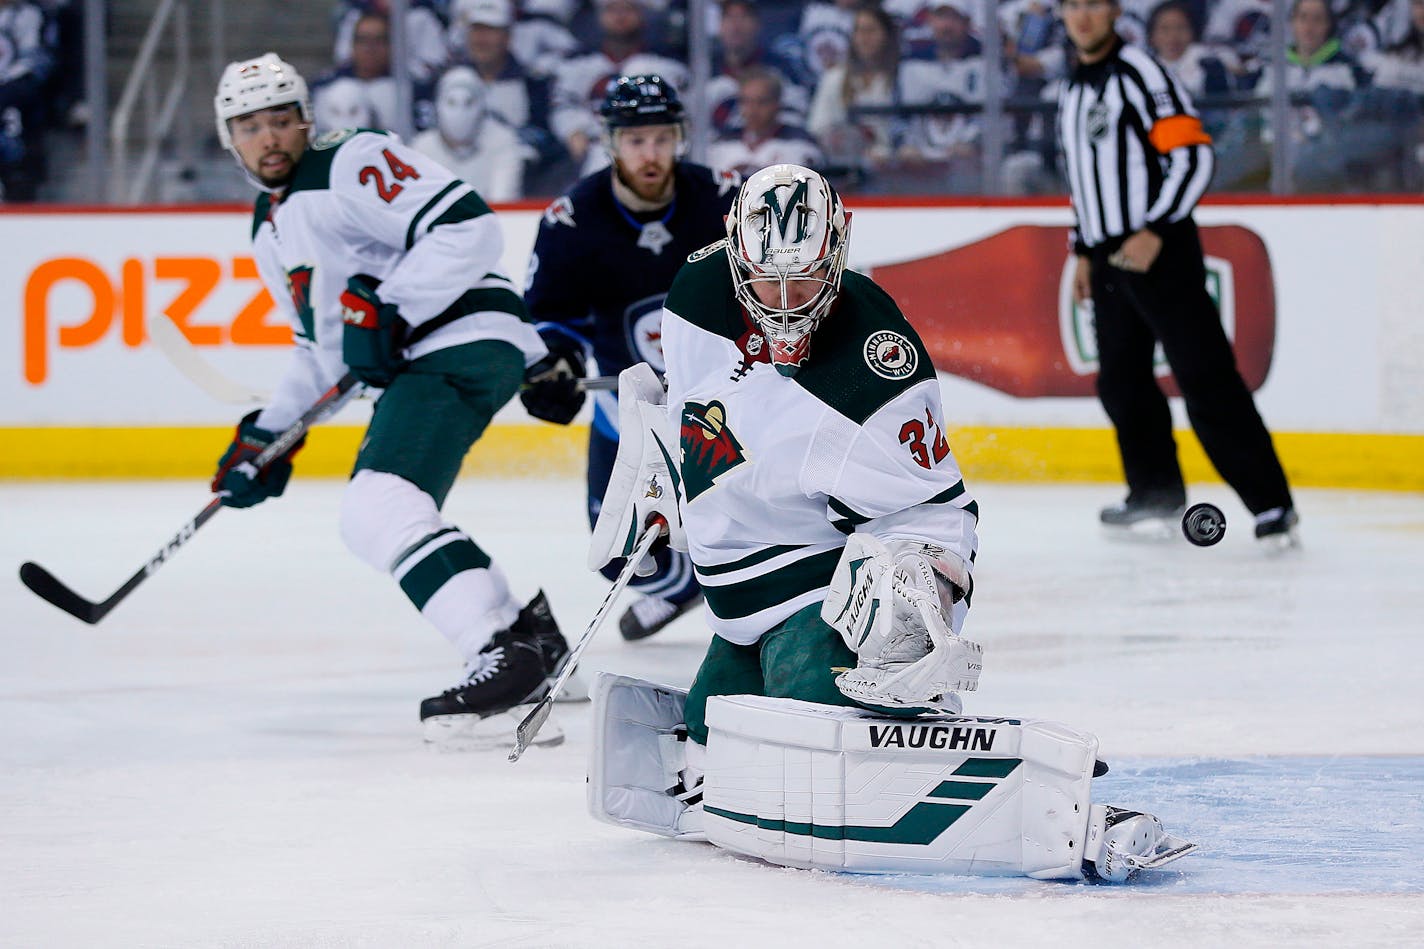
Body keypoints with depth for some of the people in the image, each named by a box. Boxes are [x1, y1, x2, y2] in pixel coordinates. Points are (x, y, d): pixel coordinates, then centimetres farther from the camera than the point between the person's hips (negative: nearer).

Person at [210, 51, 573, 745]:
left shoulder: (352, 163, -8)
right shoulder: (270, 229, 23)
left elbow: (468, 228, -18)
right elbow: (319, 345, 31)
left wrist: (388, 311, -22)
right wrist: (268, 436, 22)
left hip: (465, 340, -11)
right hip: (414, 365, 11)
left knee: (378, 510, -25)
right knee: (383, 519, 20)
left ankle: (507, 657, -33)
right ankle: (524, 623, 25)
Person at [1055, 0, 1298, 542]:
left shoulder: (1141, 75, -9)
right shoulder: (1071, 91, 19)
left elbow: (1193, 156, -16)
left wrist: (1156, 232, -22)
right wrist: (1084, 251, 23)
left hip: (1161, 250, -8)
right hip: (1109, 259, 8)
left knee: (1205, 377, -13)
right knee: (1121, 382, 11)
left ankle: (1271, 502, -14)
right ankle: (1156, 492, 26)